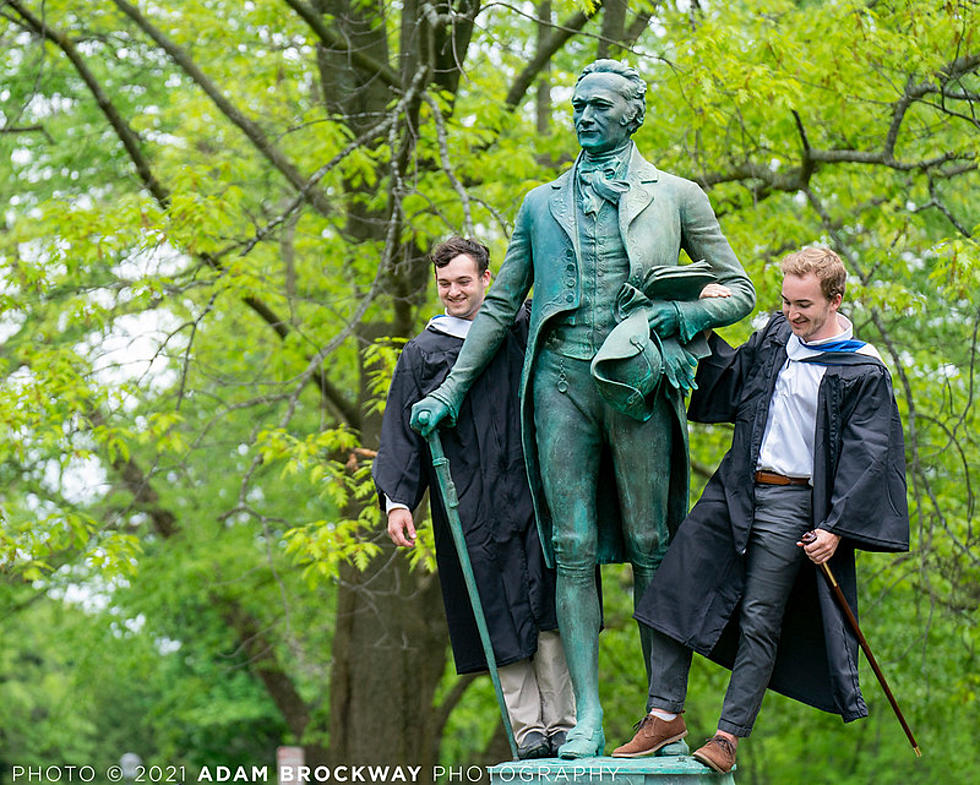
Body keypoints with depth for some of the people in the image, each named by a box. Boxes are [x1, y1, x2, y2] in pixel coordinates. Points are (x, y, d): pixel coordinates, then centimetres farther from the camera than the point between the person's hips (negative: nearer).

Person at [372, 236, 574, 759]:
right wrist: (397, 500, 0)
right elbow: (402, 431, 11)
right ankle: (528, 729, -2)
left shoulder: (525, 328, 14)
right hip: (472, 508, 1)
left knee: (547, 608, -8)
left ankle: (562, 722, -5)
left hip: (534, 493, 0)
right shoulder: (423, 352, 16)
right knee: (501, 616, -3)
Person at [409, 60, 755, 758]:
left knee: (651, 545, -3)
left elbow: (739, 290, 12)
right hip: (562, 378, 2)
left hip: (638, 378, -2)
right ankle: (586, 717, -6)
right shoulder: (542, 203, 19)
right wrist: (451, 389, 17)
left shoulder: (676, 196, 12)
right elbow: (500, 305, 22)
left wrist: (682, 314, -8)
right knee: (573, 548, -5)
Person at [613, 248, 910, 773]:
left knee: (759, 621, -5)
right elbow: (729, 383, 28)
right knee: (675, 585, -4)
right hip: (736, 488, 5)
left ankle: (728, 737, 2)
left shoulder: (863, 372, -4)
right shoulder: (774, 336, 12)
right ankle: (665, 714, 1)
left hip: (792, 502, -5)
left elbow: (865, 458, -6)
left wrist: (836, 527, -13)